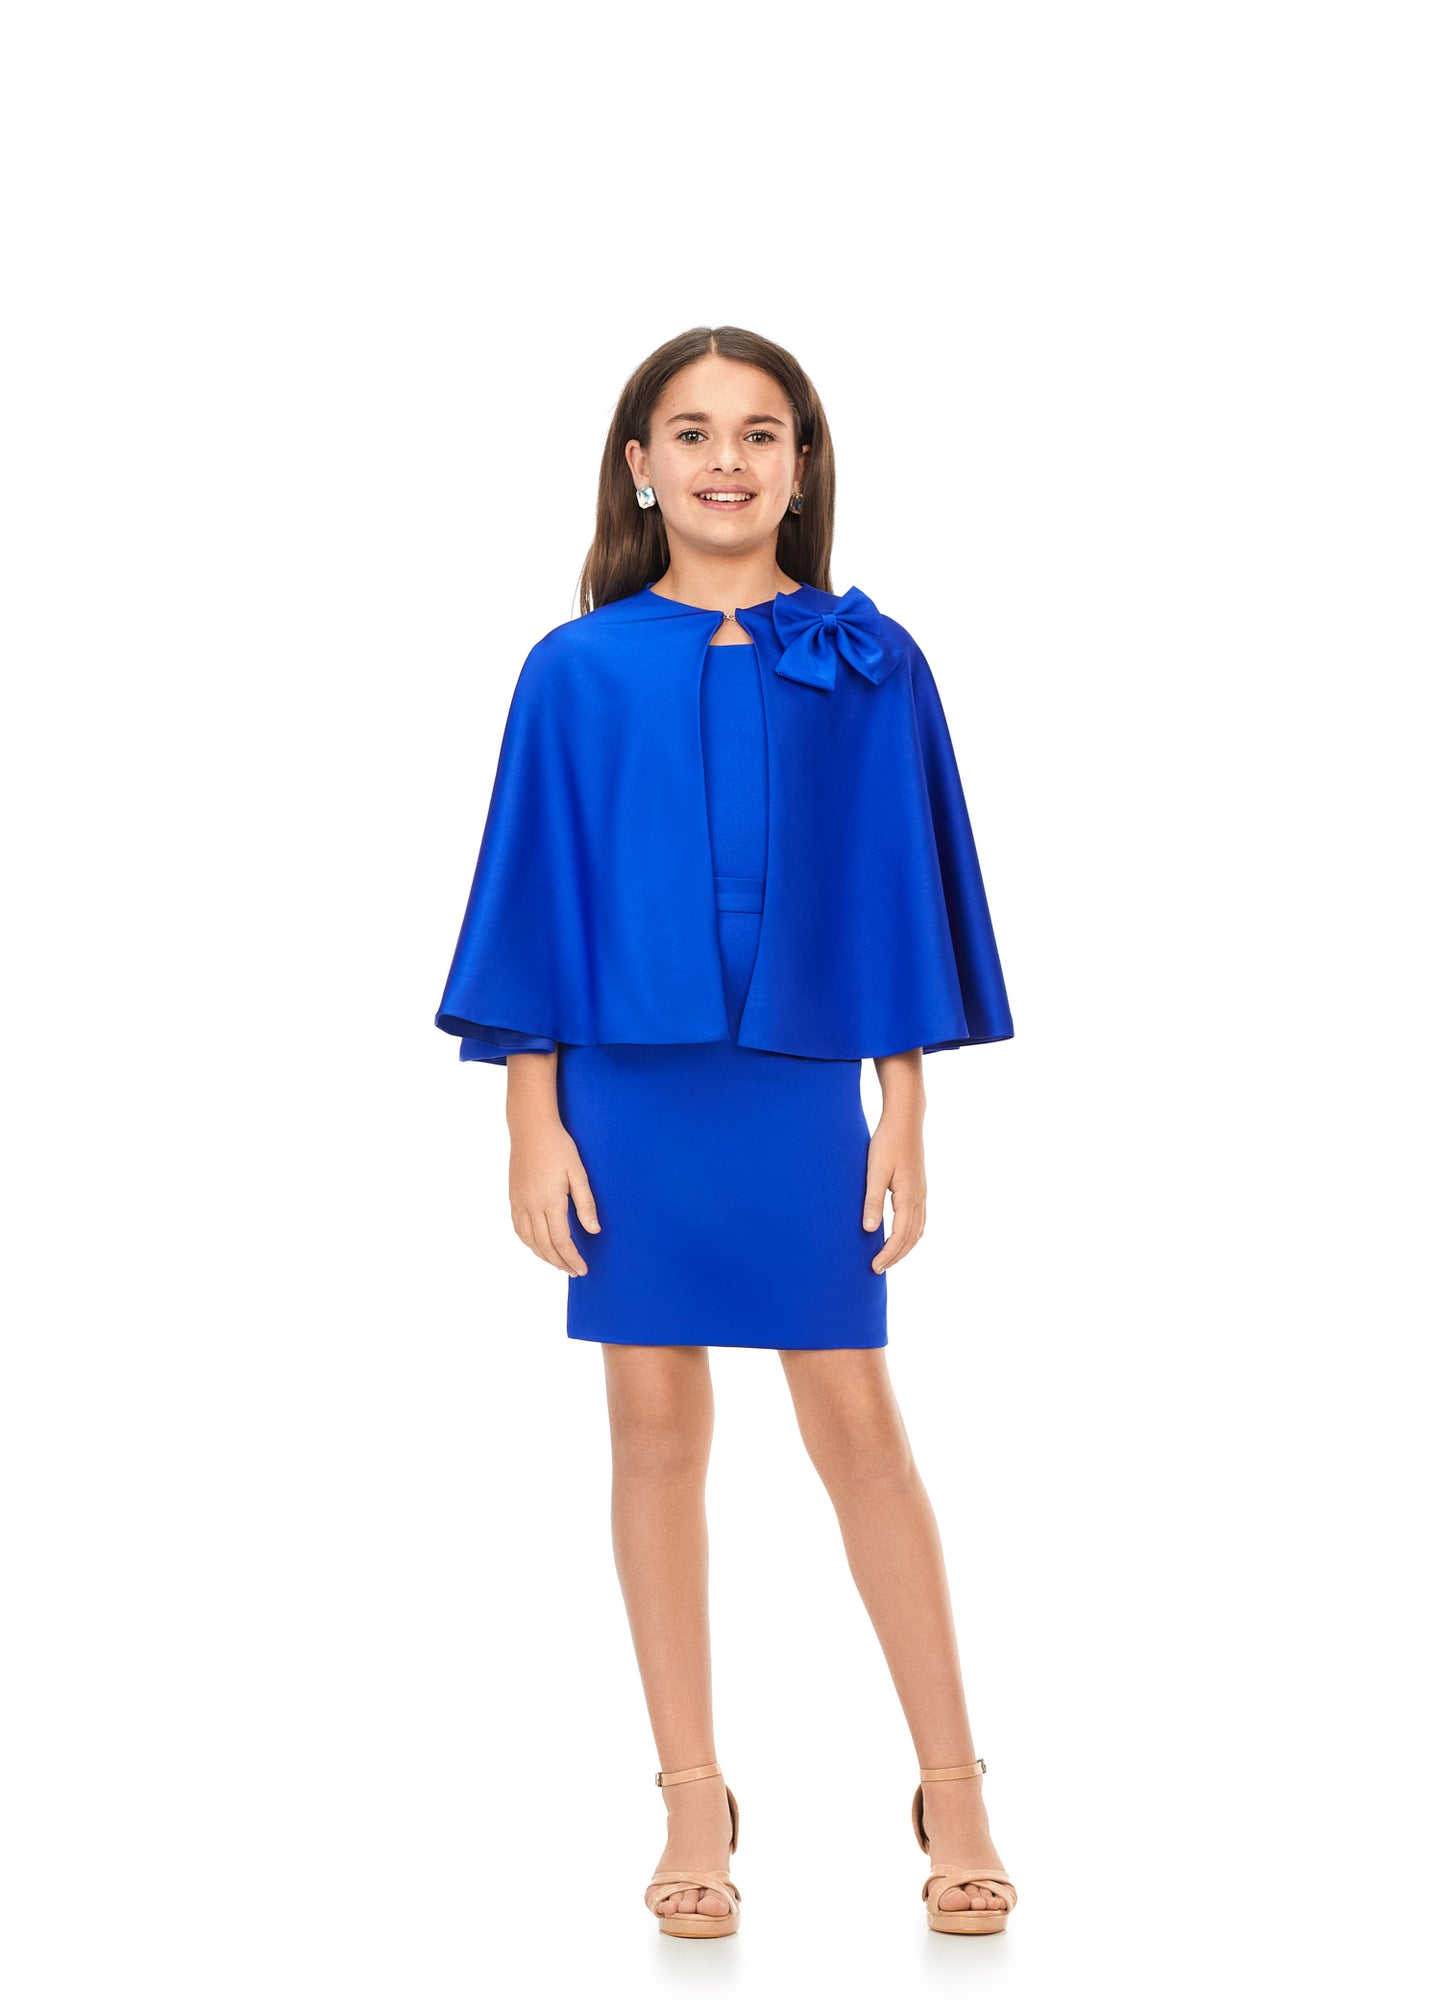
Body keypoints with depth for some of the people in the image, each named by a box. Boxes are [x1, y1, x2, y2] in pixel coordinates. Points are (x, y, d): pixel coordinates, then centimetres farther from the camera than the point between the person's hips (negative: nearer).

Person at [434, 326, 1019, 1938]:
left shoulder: (869, 666, 2)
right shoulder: (578, 674, 1)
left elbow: (903, 892, 3)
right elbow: (537, 900, 2)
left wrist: (904, 1115, -1)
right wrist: (533, 1123, -3)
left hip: (801, 1095, 0)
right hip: (627, 1092, 1)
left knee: (856, 1430, 1)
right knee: (655, 1427, 6)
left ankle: (951, 1788, 14)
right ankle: (693, 1799, 17)